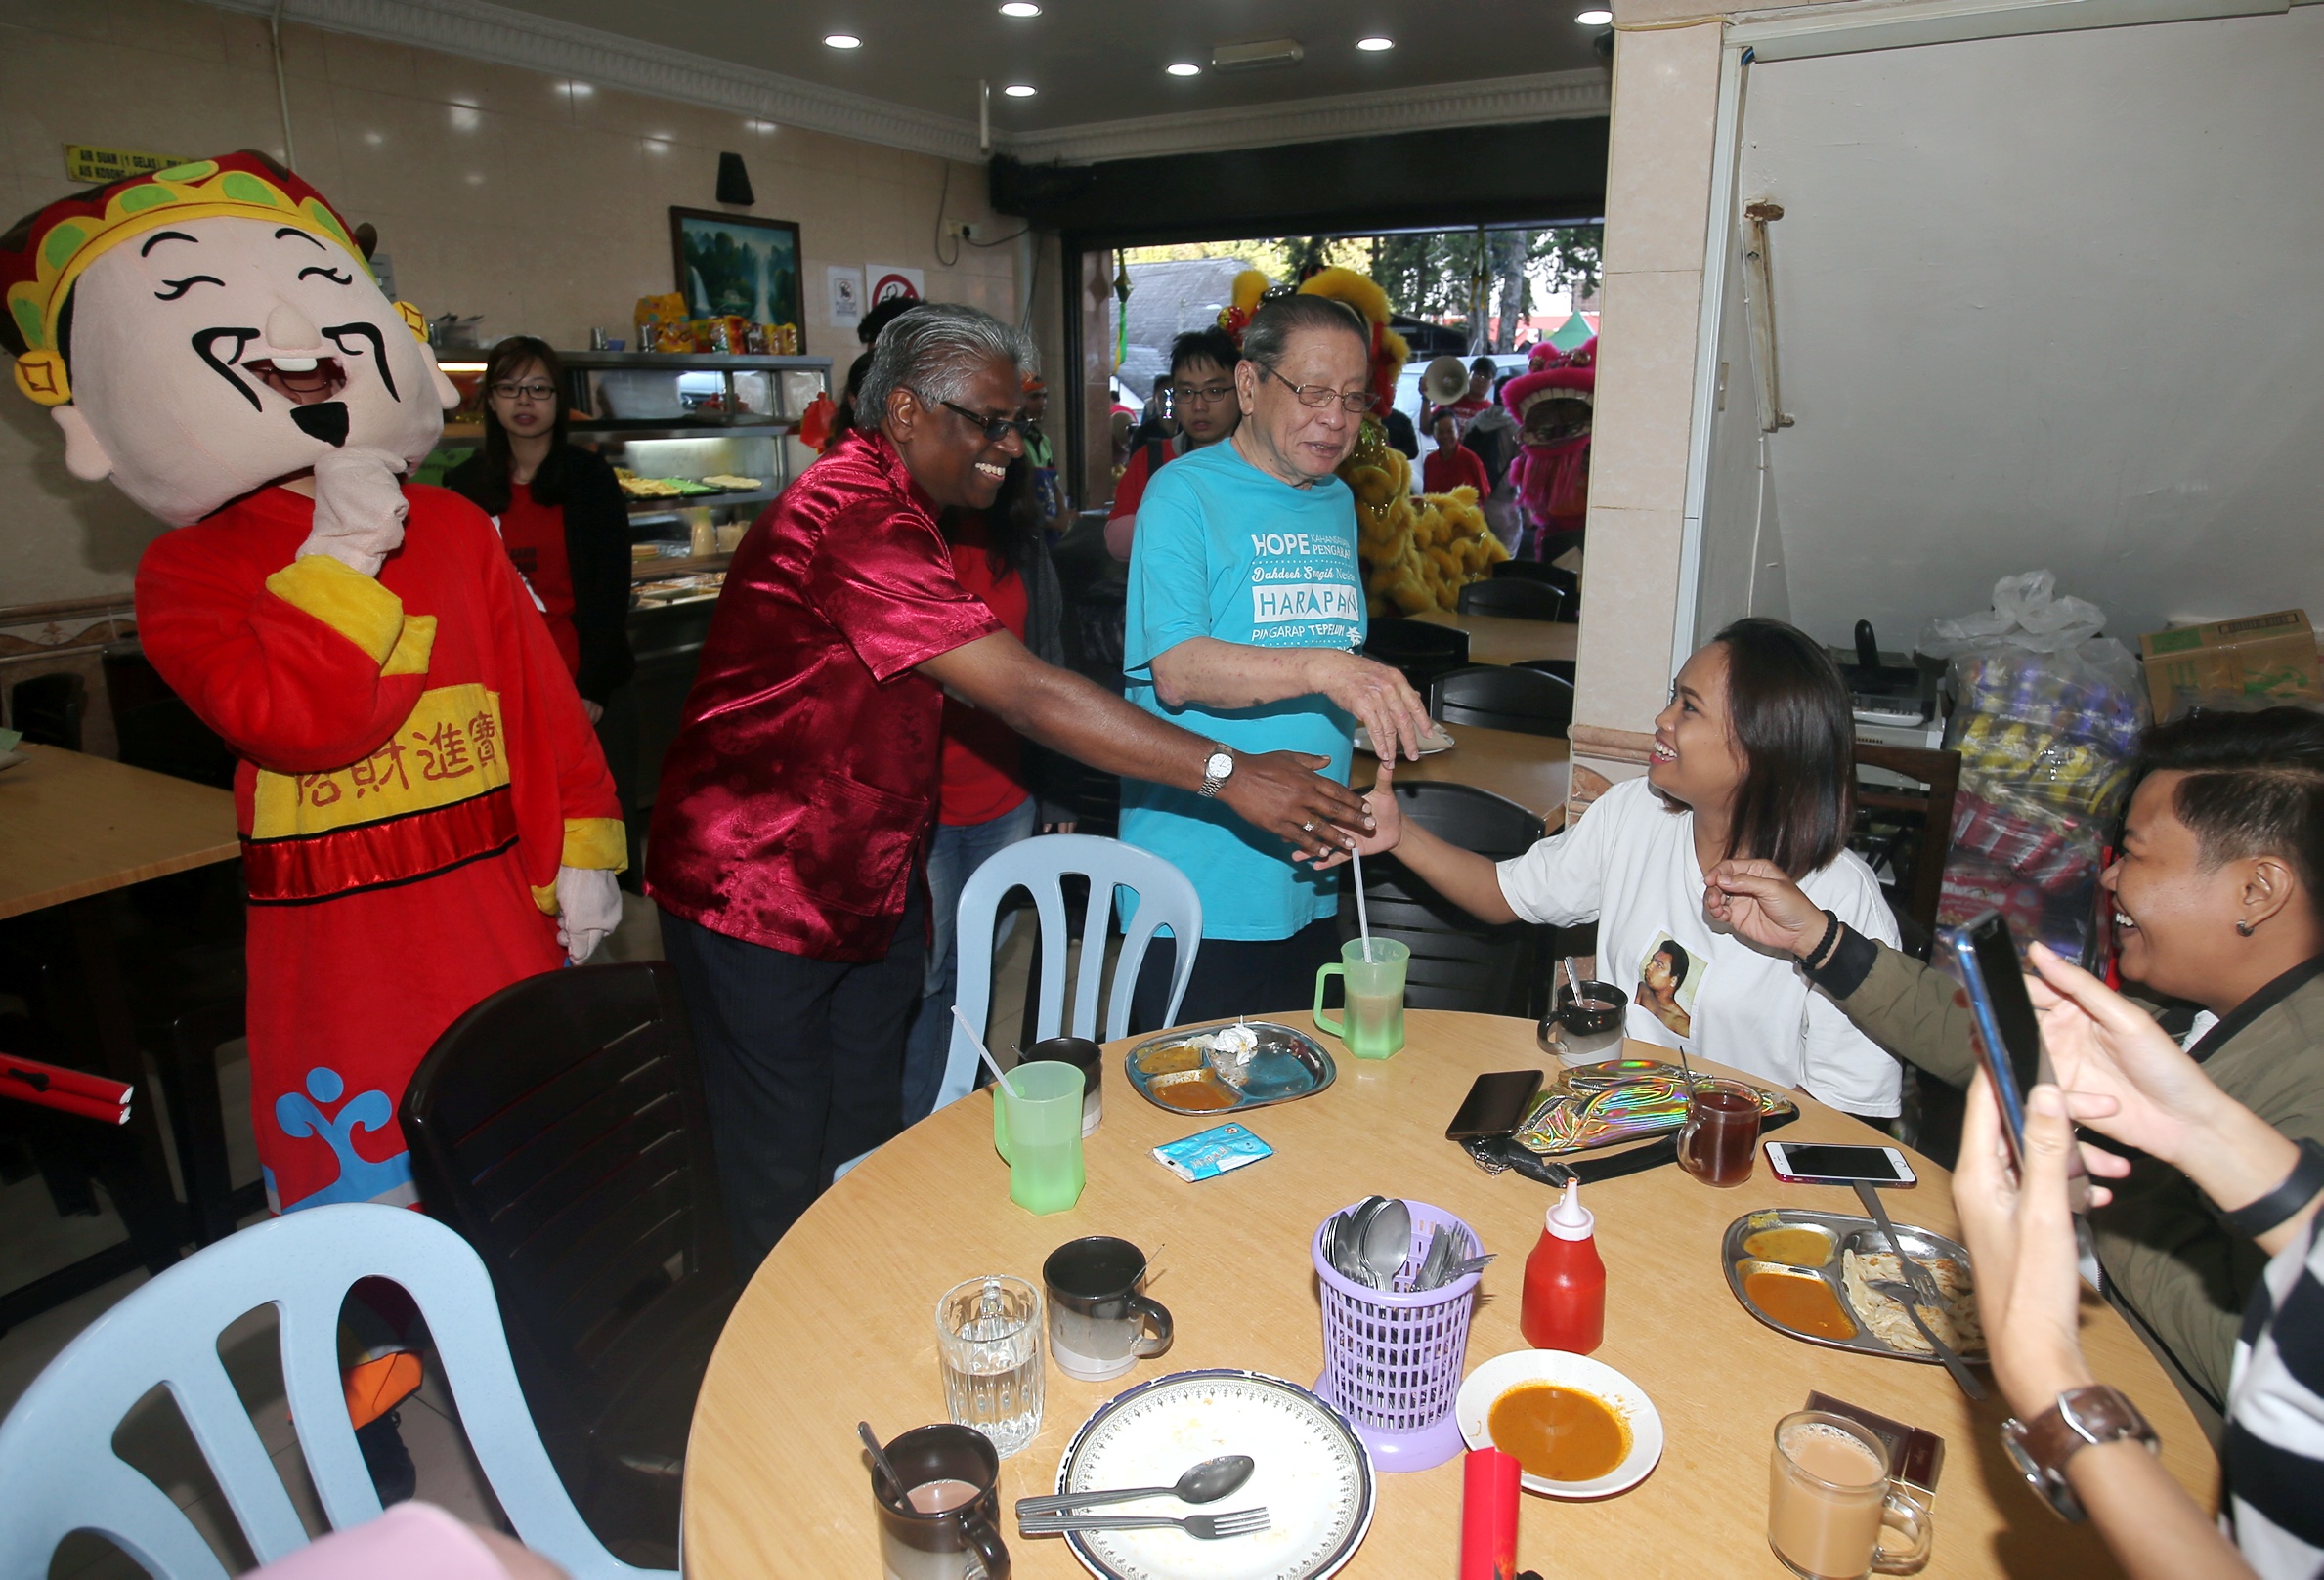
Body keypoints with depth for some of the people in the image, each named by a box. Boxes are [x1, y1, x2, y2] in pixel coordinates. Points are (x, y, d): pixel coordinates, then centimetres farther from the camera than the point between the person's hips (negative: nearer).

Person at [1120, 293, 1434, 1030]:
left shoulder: (1337, 503, 14)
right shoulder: (1185, 493, -9)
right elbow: (1177, 671, -22)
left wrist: (1383, 699, 7)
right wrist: (1321, 669, -33)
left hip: (1308, 882, 7)